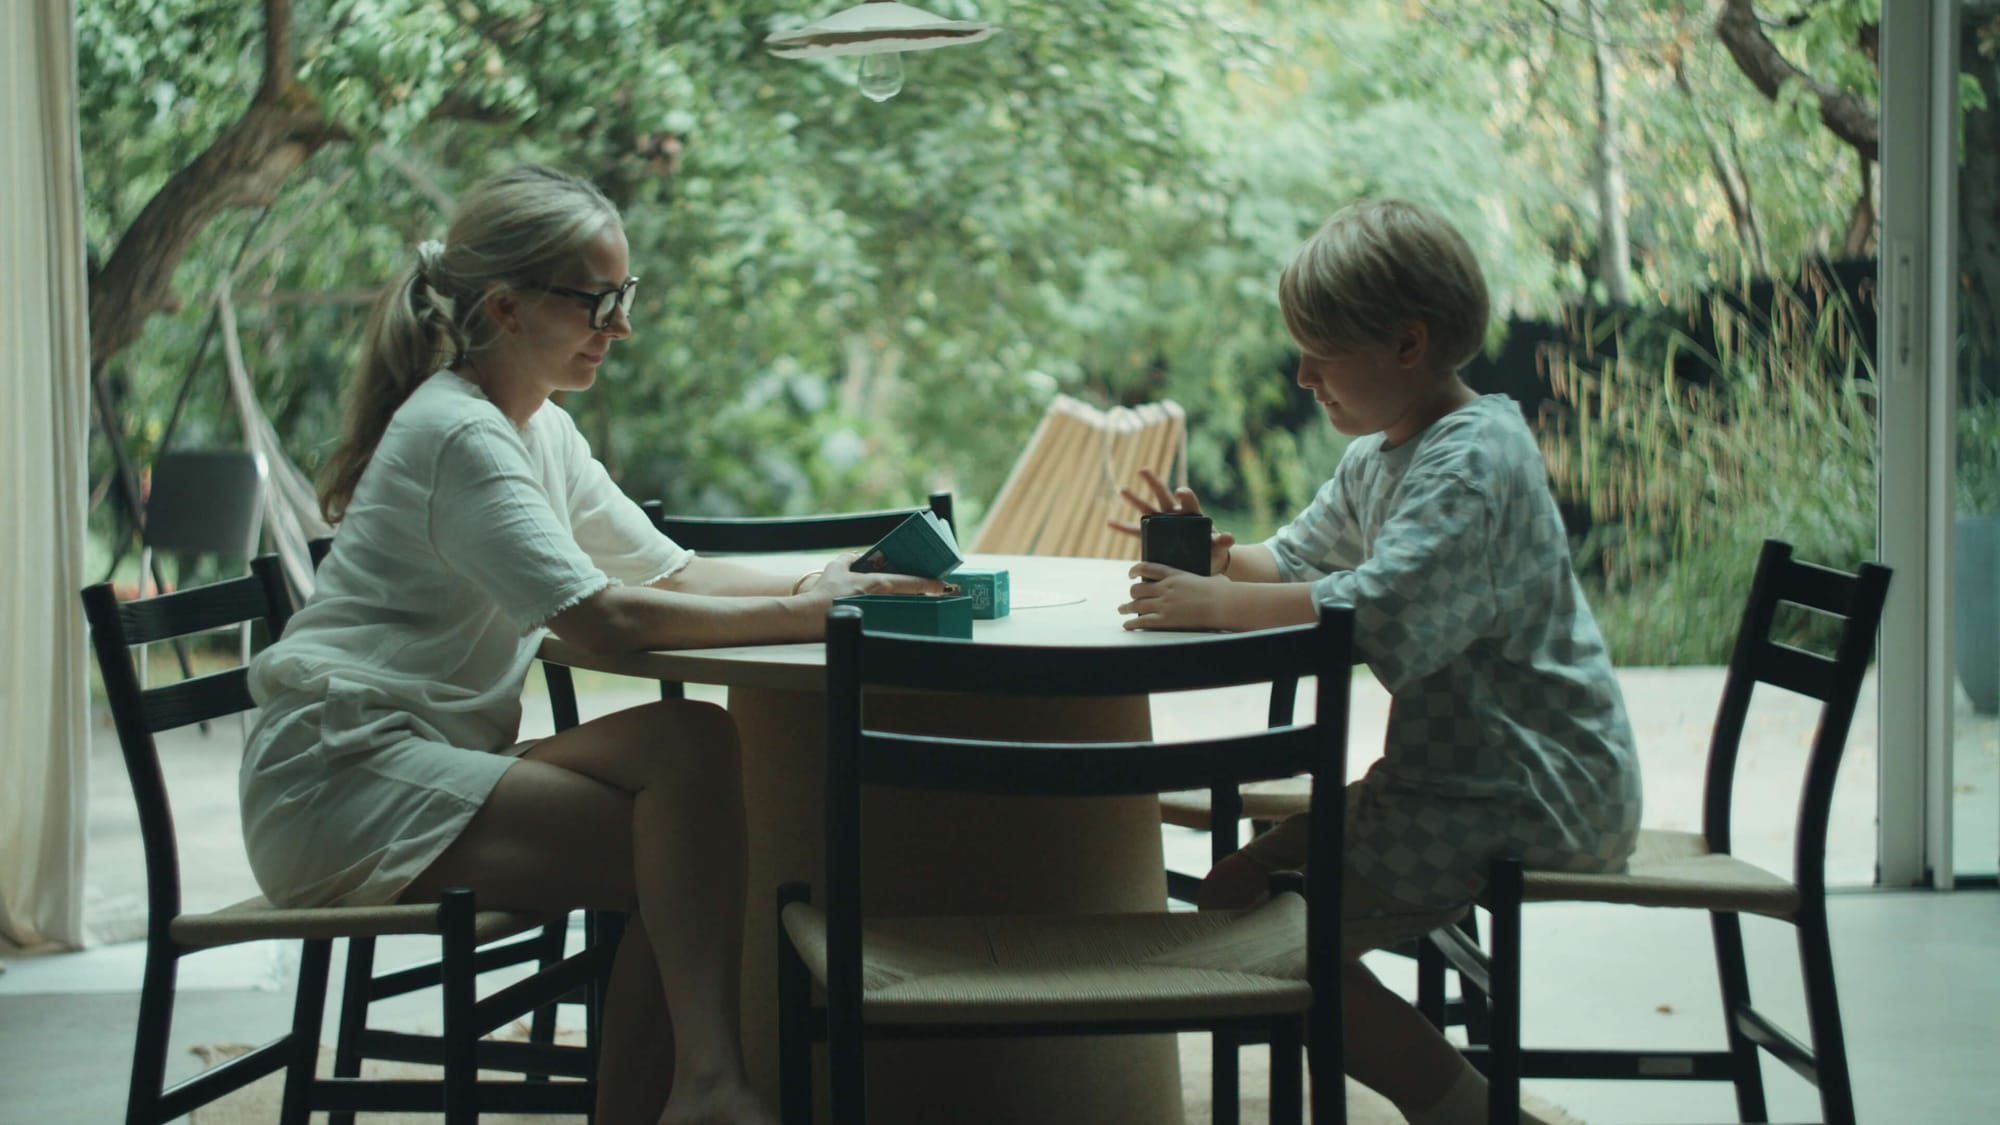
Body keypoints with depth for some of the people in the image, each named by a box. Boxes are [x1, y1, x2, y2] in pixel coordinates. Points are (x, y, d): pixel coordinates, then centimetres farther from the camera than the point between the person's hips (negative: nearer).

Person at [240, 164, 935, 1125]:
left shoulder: (542, 431, 16)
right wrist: (800, 615, -24)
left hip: (430, 761, 9)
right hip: (337, 784, -9)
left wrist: (816, 582, -4)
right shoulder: (457, 435, -16)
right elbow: (602, 619, -25)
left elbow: (665, 569, 13)